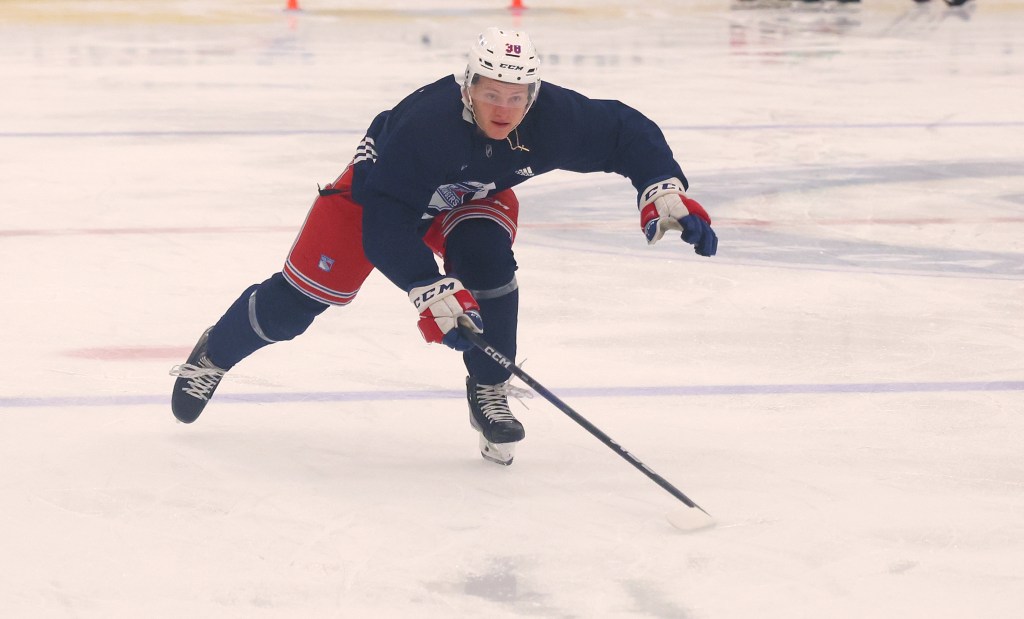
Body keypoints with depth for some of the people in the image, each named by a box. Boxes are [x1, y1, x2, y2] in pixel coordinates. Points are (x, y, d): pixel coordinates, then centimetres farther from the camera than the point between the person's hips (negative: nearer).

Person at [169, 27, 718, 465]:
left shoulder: (553, 118, -32)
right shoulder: (426, 124, -43)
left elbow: (625, 132, -19)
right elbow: (385, 223, -40)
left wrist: (664, 190, -34)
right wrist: (431, 291, -47)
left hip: (475, 199, 3)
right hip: (378, 191, -3)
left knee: (486, 264, -28)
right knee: (303, 295, -3)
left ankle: (488, 393, -9)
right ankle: (214, 354, 24)